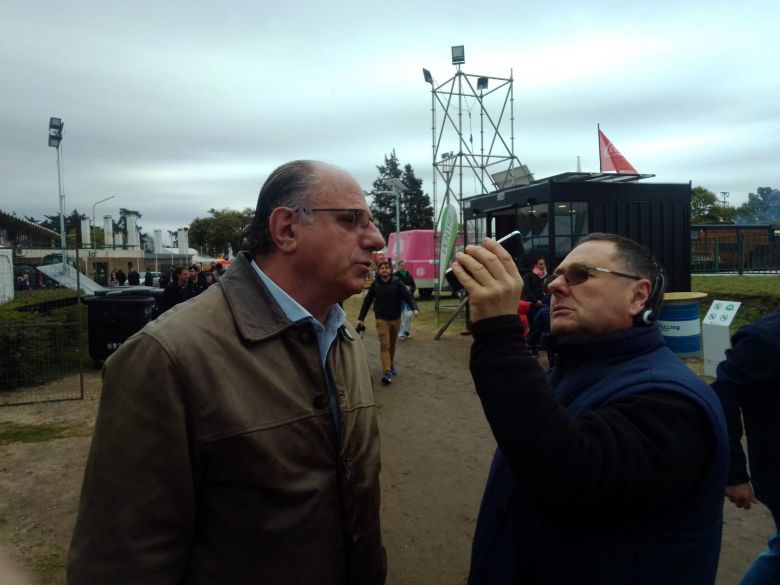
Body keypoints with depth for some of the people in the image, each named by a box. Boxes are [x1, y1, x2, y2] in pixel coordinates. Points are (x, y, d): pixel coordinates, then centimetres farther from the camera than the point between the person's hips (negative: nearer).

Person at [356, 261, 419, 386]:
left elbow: (408, 296, -10)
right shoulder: (375, 284, -1)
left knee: (392, 345, 16)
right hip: (381, 319, -1)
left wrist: (414, 308, -29)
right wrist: (360, 318, 4)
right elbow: (367, 302, 5)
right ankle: (386, 373, -16)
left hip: (395, 318, 1)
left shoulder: (397, 283, -4)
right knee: (384, 345, -10)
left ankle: (391, 366, 36)